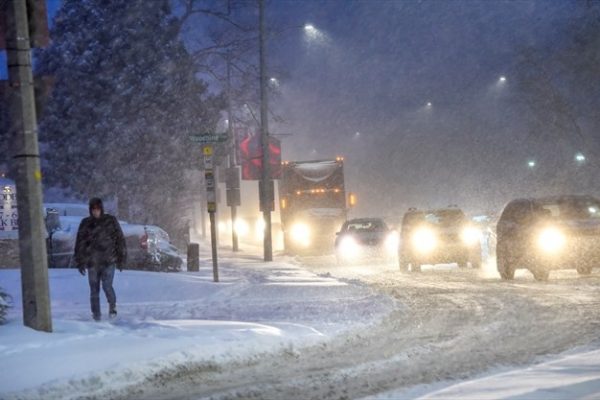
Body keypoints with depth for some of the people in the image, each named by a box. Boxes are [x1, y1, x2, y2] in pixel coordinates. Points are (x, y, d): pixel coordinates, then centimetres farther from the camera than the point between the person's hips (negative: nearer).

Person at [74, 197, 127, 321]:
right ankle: (96, 314, 14)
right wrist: (80, 262, 5)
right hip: (92, 262, 2)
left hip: (108, 261, -2)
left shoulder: (111, 221, 2)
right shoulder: (86, 223, 5)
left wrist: (121, 259, 2)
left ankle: (112, 306, 13)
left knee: (107, 286, -13)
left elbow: (120, 240, 5)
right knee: (94, 290, 3)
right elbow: (79, 244, 9)